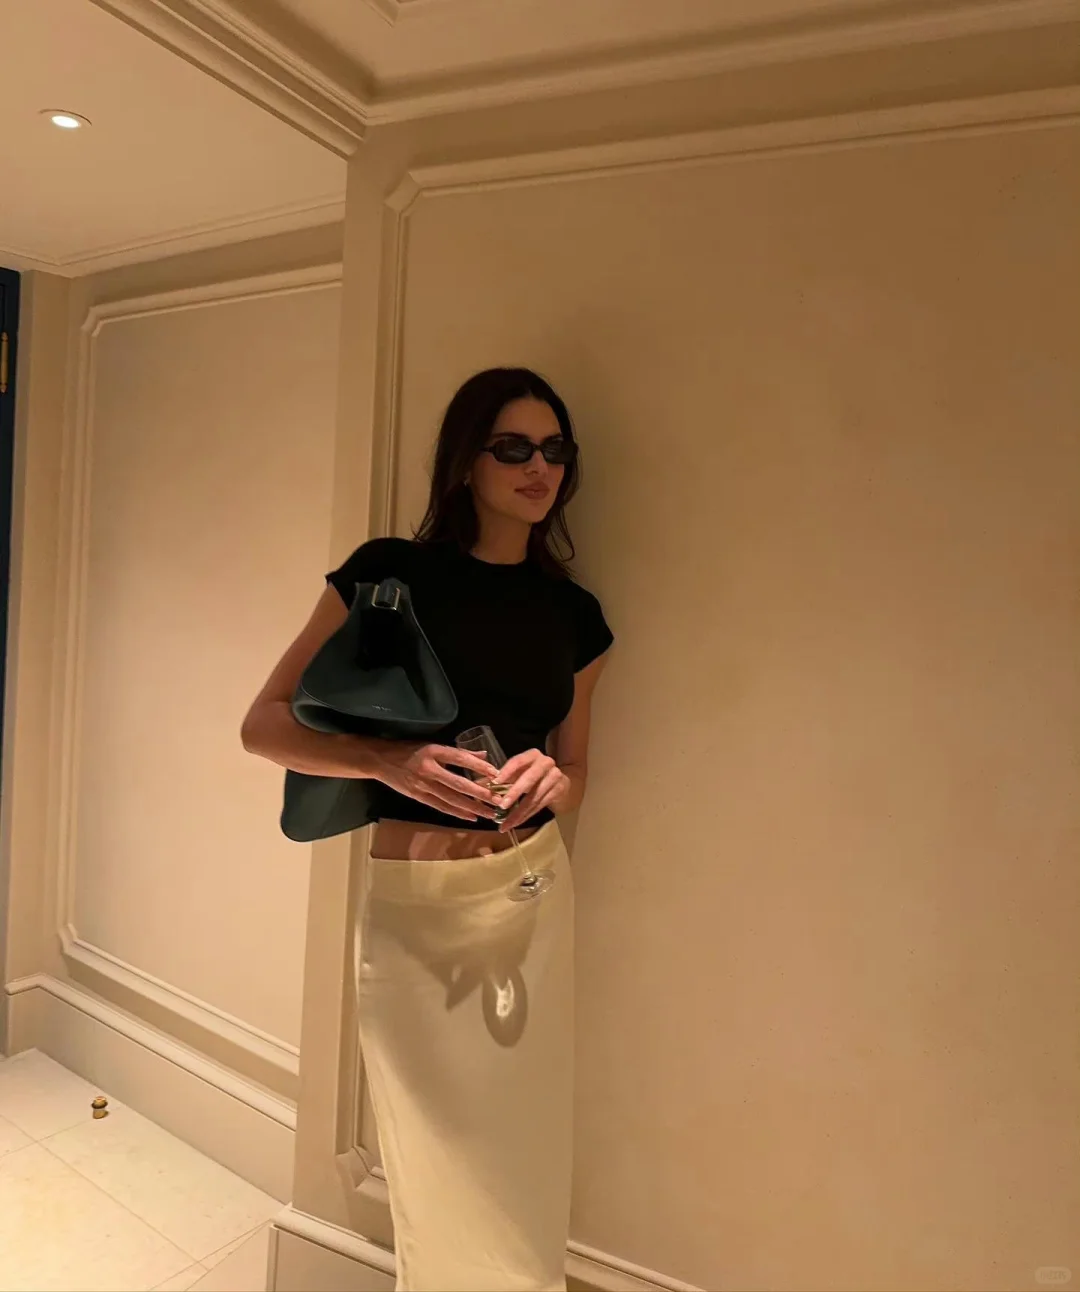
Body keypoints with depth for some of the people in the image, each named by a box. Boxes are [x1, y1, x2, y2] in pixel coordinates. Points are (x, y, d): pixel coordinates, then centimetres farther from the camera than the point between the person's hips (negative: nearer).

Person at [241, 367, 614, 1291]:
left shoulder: (573, 614, 4)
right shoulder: (387, 574, -8)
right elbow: (265, 724, -7)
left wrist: (549, 778, -12)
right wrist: (389, 762, -24)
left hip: (534, 893, 3)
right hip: (414, 900, -3)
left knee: (526, 1145, 14)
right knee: (438, 1153, 12)